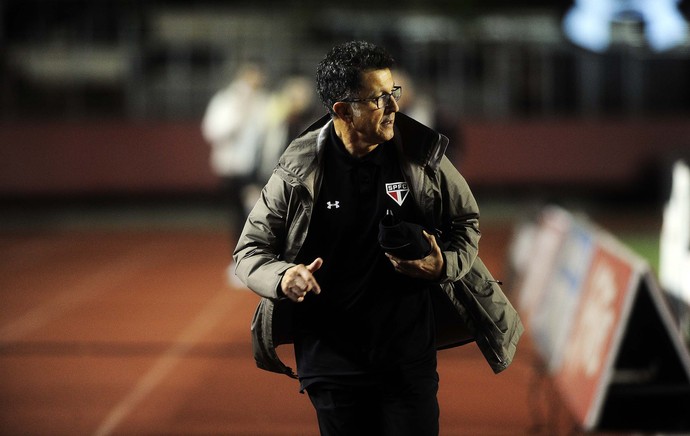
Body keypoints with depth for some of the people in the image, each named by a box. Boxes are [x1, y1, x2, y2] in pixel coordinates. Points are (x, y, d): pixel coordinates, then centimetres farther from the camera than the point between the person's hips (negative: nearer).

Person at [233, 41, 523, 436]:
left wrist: (444, 265, -11)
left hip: (409, 355, 1)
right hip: (331, 356, 0)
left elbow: (467, 221, 10)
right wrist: (282, 278, -22)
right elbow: (250, 250, 0)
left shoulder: (422, 155, -5)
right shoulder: (299, 171, -8)